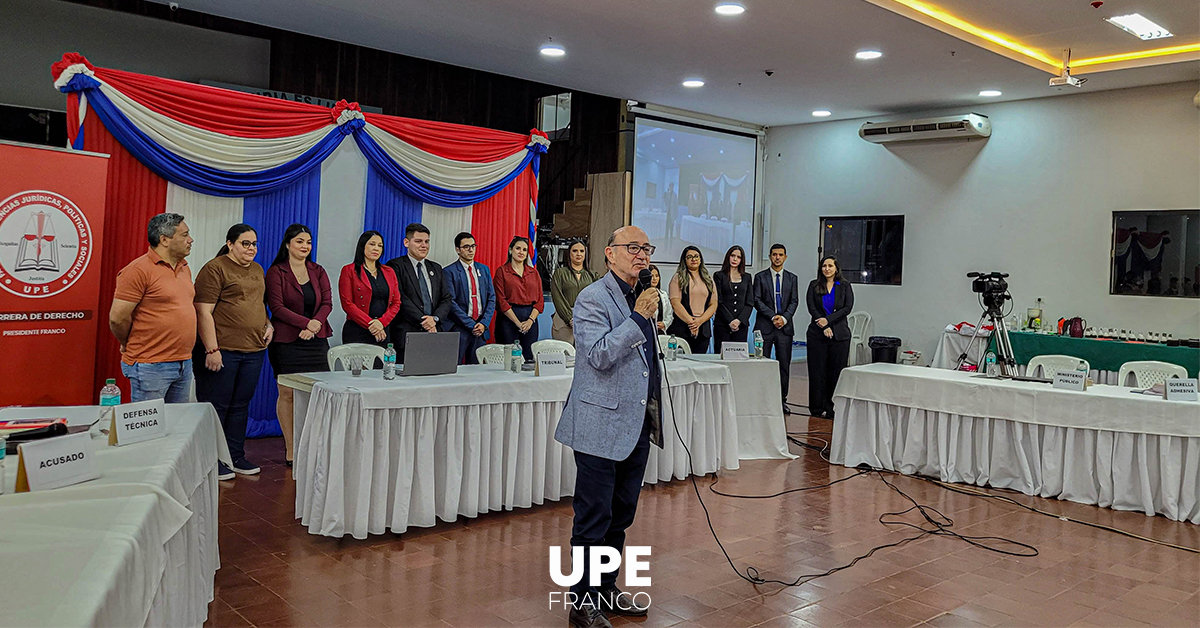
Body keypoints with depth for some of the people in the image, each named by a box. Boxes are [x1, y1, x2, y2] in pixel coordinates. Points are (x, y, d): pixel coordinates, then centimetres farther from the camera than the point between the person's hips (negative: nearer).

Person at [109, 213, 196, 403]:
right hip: (150, 366, -7)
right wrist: (131, 346, 2)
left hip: (184, 364, 8)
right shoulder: (138, 270, -13)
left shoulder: (184, 268, 13)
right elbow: (117, 318, -14)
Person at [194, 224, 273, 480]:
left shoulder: (257, 270, 17)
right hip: (222, 351, -7)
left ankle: (236, 456, 22)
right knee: (216, 407, 1)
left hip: (253, 350, 7)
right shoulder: (215, 269, -7)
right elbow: (204, 312, -13)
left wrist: (268, 325, 9)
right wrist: (212, 349, -19)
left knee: (241, 406, 13)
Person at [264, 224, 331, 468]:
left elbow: (327, 302, 6)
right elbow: (277, 307, -8)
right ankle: (290, 450, 8)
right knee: (287, 393, 0)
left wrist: (315, 325, -12)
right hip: (286, 341, -3)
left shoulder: (318, 271, 14)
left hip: (316, 340, 4)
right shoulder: (276, 272, 1)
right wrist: (307, 323, -16)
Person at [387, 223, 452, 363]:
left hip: (433, 334, 5)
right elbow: (400, 299, -10)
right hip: (406, 335, -5)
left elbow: (446, 299, 13)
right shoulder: (395, 266, 1)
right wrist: (422, 322, -14)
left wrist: (435, 318, -6)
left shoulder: (436, 268, 19)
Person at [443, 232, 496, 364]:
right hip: (458, 328, -4)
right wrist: (471, 325, -12)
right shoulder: (449, 272, -3)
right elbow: (451, 302, -9)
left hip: (480, 328, 5)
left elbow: (491, 298, 11)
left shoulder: (484, 269, 13)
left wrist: (484, 323, -3)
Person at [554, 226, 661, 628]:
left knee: (620, 517, 16)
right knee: (593, 519, 0)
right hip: (601, 426, -8)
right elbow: (600, 356, -23)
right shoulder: (592, 300, -12)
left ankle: (606, 590, 30)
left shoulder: (641, 298, 15)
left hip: (637, 427, 8)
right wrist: (639, 318, -22)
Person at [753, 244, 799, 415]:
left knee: (784, 364, 2)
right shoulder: (760, 277, 5)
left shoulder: (792, 278, 13)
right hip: (764, 326, -2)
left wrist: (784, 317, -9)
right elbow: (757, 300, -2)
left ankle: (782, 400, 9)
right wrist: (773, 316, -11)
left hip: (785, 327, 2)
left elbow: (794, 301, 7)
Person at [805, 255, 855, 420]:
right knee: (817, 370, 0)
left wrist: (828, 320, -12)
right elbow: (811, 307, -1)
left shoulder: (844, 286, 7)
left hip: (839, 334, 0)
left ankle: (831, 408, 4)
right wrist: (824, 327, -10)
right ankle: (817, 408, 7)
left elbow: (848, 308, -2)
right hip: (817, 333, 0)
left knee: (836, 371, -1)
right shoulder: (814, 285, 8)